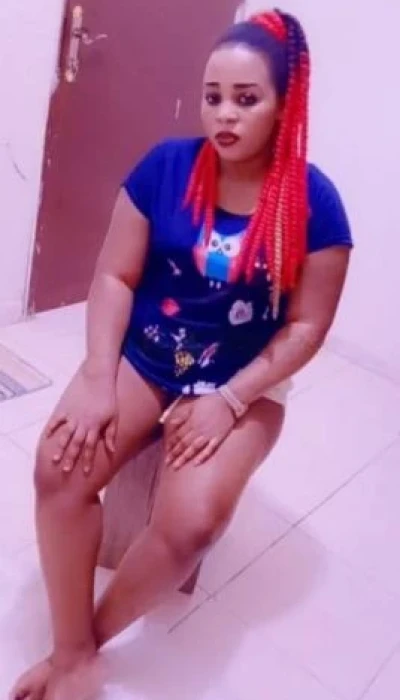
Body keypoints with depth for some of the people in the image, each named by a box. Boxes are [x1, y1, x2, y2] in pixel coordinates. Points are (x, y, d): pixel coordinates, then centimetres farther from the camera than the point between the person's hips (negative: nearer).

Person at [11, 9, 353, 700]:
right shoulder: (165, 166, -4)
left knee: (190, 521, -25)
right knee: (60, 468, -22)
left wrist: (229, 400, -17)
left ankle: (93, 639, 7)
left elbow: (306, 326, -8)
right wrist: (97, 378, -16)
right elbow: (115, 275, -4)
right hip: (142, 355, 2)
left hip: (244, 383, -1)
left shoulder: (314, 202, -9)